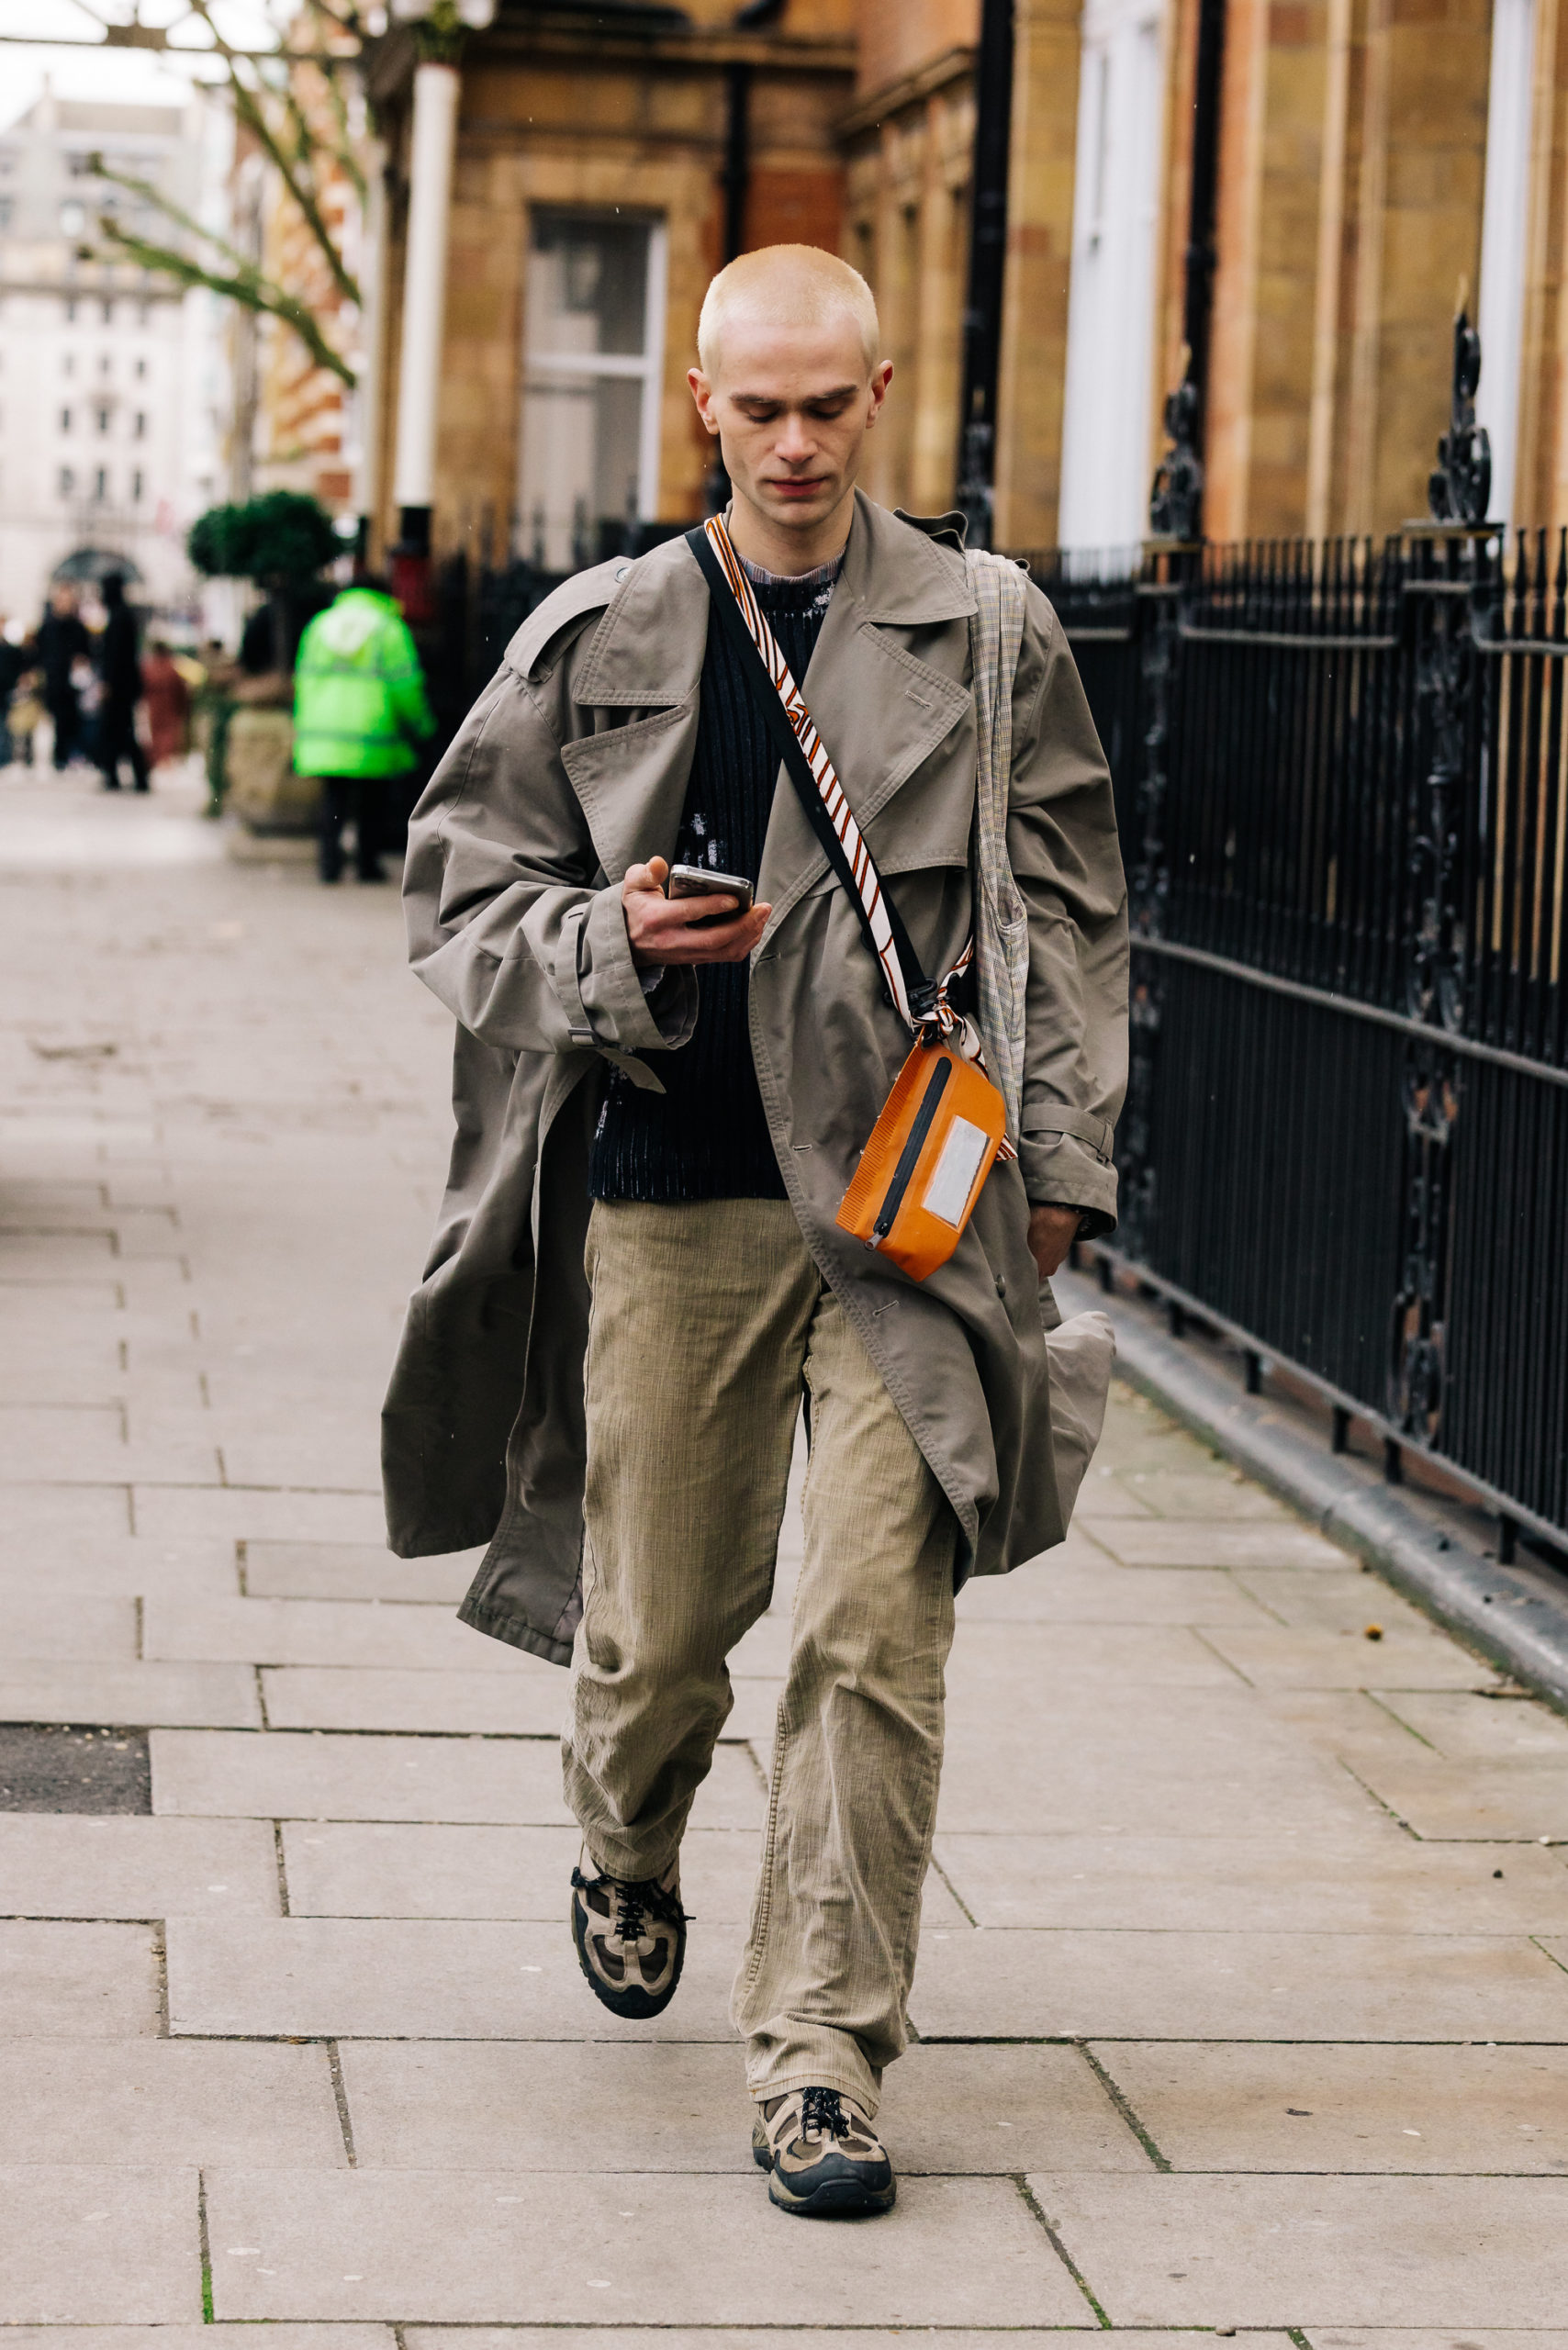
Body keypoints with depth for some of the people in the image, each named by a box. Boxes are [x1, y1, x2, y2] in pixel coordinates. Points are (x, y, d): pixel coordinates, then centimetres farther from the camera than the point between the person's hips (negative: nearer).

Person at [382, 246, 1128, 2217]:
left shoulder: (985, 638, 5)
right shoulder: (596, 641, 6)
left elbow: (1067, 914, 10)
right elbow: (458, 882, 10)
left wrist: (1055, 1157, 4)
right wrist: (611, 942, -9)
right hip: (665, 1190, 1)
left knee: (875, 1632, -9)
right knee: (657, 1622, 9)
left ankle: (821, 2056, 0)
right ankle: (628, 1854, 43)